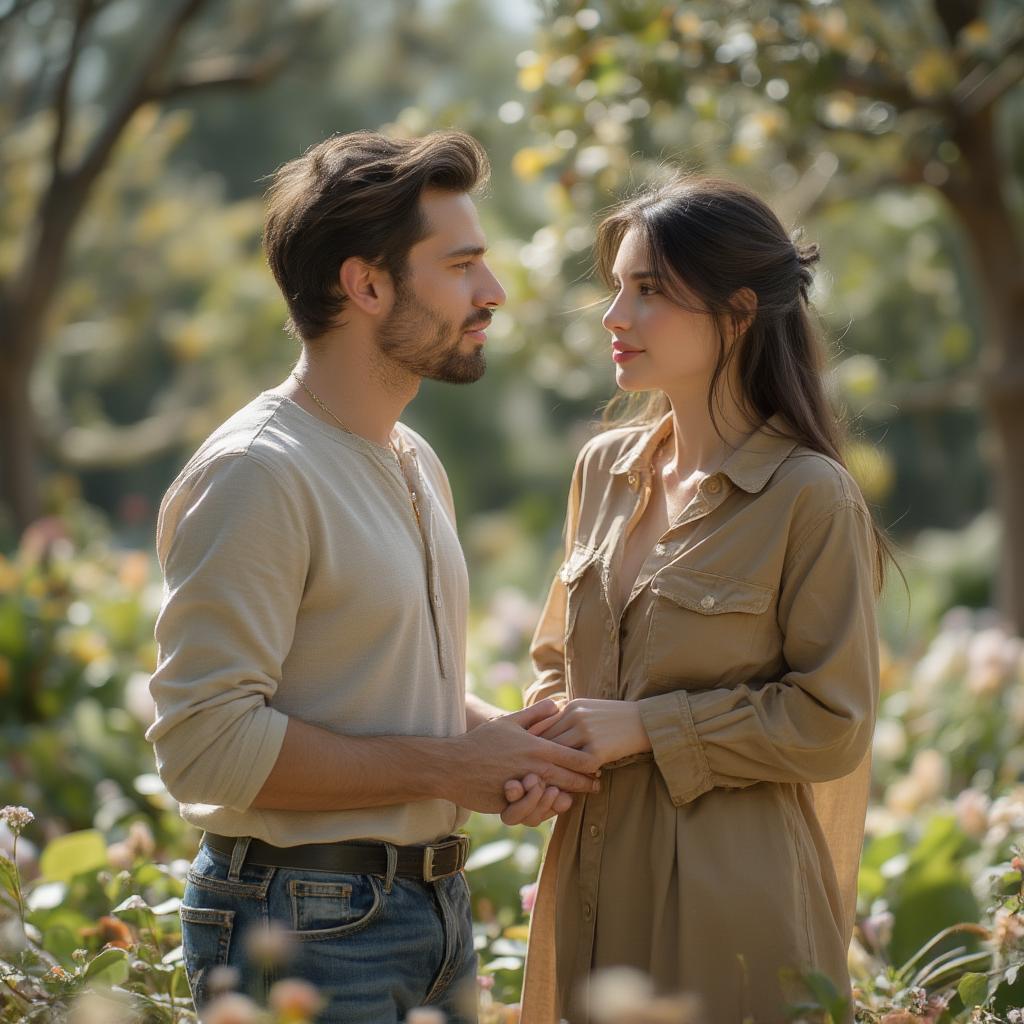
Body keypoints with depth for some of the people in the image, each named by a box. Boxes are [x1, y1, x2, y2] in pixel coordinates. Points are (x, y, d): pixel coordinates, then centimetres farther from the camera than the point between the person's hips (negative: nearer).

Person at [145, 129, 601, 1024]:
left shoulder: (416, 464, 13)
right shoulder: (255, 475, -16)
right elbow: (207, 741, -22)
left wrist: (498, 735, 2)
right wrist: (447, 767, -17)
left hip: (436, 908, 8)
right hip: (305, 924, -8)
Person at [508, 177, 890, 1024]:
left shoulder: (810, 497, -12)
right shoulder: (606, 467, 8)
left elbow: (831, 723, -12)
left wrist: (646, 727, -15)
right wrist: (540, 752, -2)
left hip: (734, 892, -6)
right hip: (592, 882, 6)